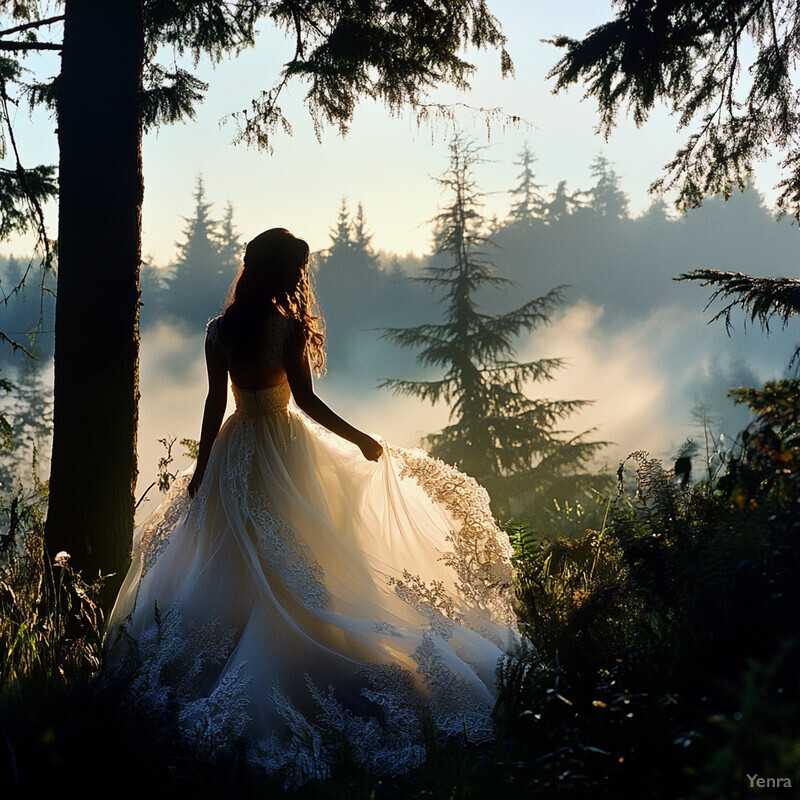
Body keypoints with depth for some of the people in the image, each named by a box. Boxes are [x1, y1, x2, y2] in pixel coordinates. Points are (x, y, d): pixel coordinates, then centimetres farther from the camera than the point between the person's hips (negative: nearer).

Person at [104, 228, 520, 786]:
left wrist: (203, 466, 8)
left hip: (236, 449, 4)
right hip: (285, 451, -4)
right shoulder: (287, 326, -15)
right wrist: (362, 440, -8)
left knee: (232, 564, 13)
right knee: (294, 567, 6)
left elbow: (215, 403, 0)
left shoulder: (221, 330, -2)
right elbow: (306, 400, -16)